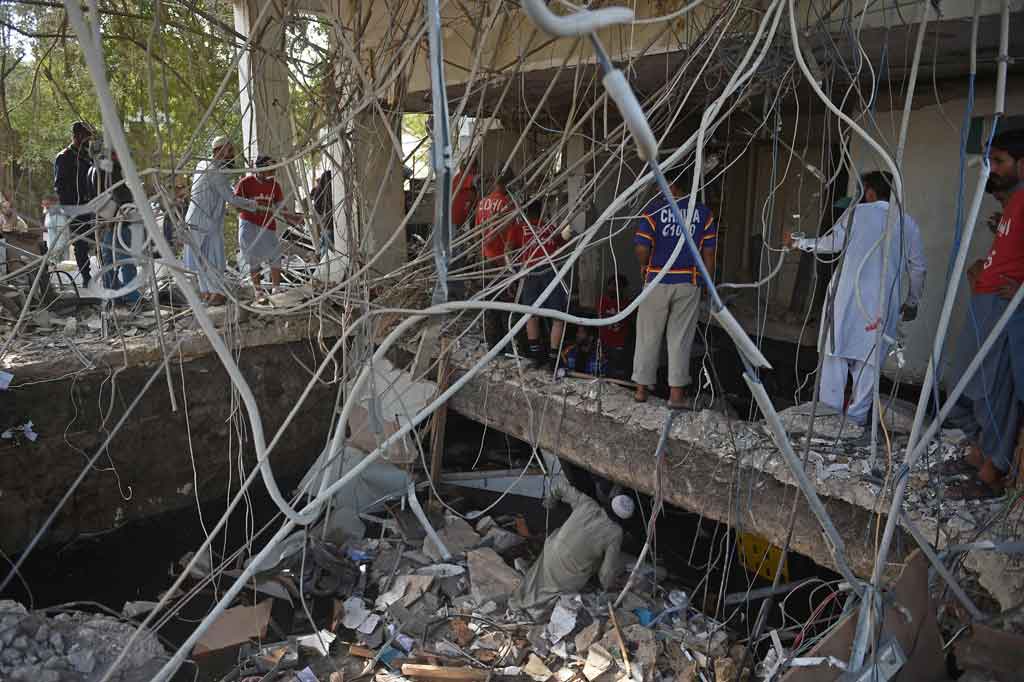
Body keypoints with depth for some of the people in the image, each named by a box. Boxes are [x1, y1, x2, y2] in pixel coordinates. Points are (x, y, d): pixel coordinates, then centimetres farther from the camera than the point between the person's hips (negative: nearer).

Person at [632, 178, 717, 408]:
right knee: (680, 337, 8)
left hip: (657, 281, -2)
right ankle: (676, 392, 11)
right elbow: (709, 252, 1)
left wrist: (644, 266, 6)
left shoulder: (654, 209, -8)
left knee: (648, 336, 10)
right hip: (689, 284, 2)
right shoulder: (704, 212, 2)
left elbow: (641, 247, -14)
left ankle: (641, 388, 18)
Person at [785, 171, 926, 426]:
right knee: (869, 358, 7)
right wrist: (912, 302, 23)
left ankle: (830, 410, 10)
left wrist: (798, 242, 13)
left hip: (847, 297, -2)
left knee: (837, 351, 8)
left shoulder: (856, 213, -1)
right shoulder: (908, 223, 8)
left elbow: (830, 243, -2)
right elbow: (918, 268, 11)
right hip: (882, 304, 2)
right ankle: (857, 416, 10)